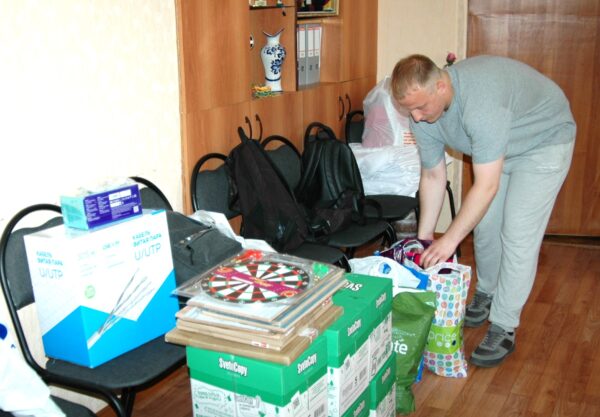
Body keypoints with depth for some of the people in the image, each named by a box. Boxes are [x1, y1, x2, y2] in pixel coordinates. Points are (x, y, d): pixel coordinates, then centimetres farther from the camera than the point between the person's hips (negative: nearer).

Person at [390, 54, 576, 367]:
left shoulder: (480, 102, -42)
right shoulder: (422, 112, -18)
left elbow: (486, 186, -39)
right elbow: (432, 176, -8)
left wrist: (450, 239, -35)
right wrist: (424, 238, -6)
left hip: (544, 141, -7)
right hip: (498, 147, 7)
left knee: (518, 235, -11)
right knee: (484, 225, 10)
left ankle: (504, 328, -2)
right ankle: (486, 297, 33)